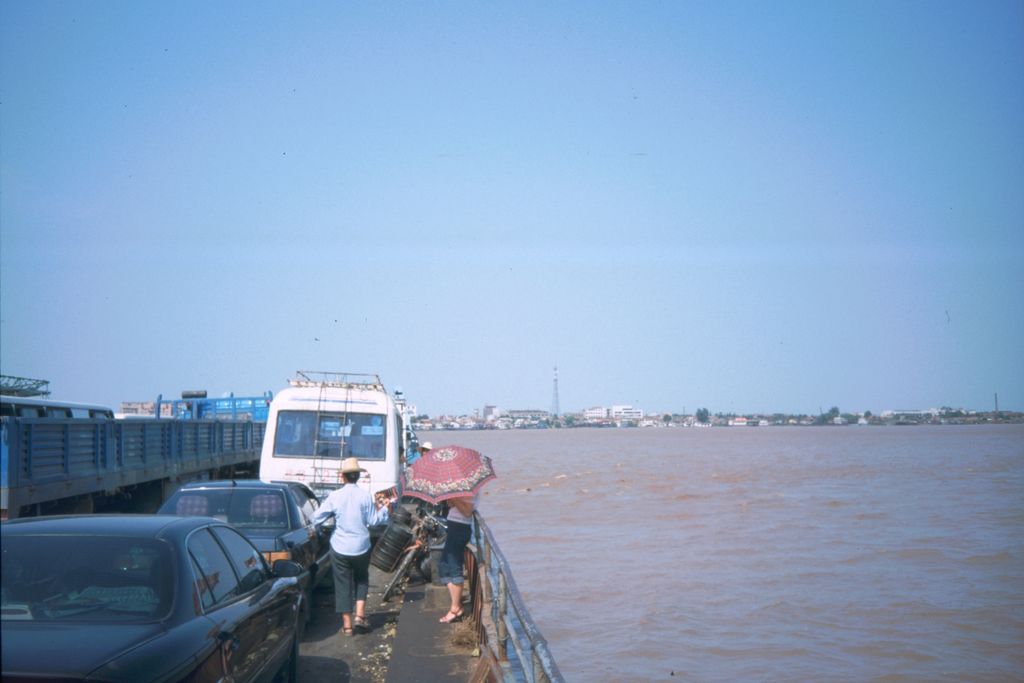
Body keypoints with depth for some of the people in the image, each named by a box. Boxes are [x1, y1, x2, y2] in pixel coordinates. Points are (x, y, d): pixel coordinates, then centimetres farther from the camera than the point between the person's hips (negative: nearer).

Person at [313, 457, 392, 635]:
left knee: (343, 583, 9)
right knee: (361, 579, 22)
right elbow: (373, 521, -5)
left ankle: (347, 624, 9)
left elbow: (317, 518, -7)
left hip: (340, 548, -1)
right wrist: (383, 508, 11)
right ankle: (360, 615, 9)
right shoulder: (365, 495, -9)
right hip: (361, 547, 1)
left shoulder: (335, 496, -9)